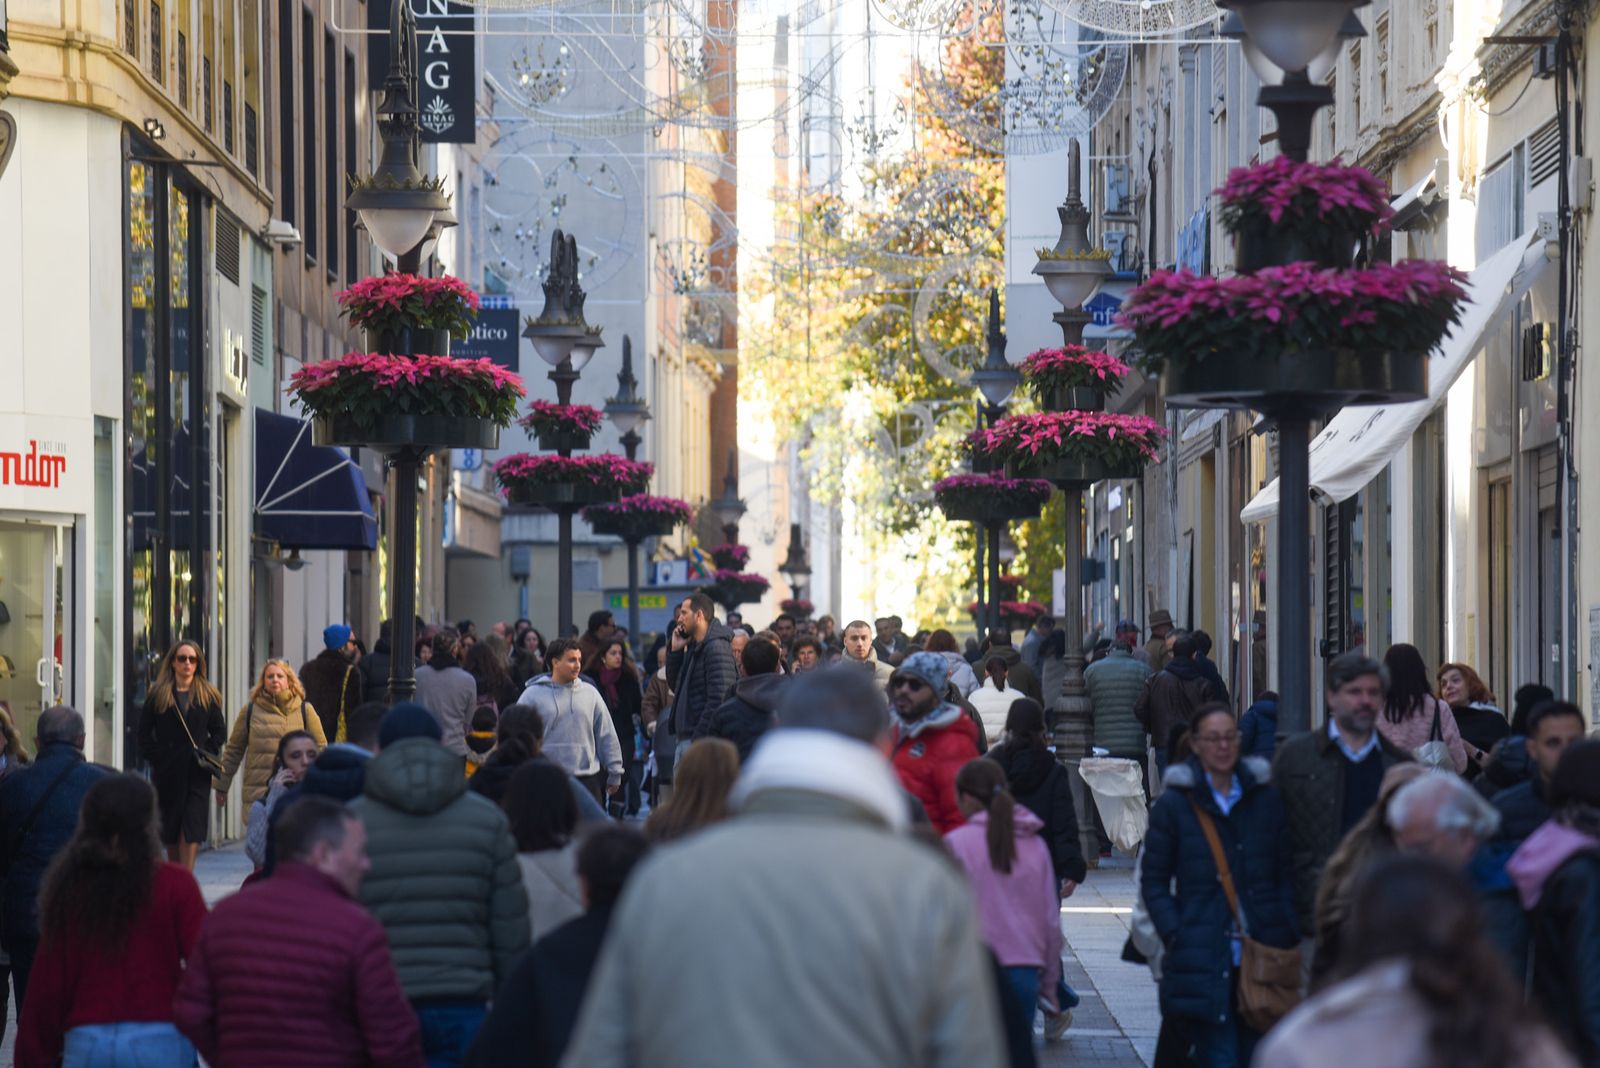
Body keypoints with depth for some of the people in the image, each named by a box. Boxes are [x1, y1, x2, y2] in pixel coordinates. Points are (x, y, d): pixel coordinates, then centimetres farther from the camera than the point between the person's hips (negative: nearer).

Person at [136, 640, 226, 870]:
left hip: (198, 772, -1)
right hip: (167, 771, 1)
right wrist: (154, 757, -5)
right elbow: (144, 732, 4)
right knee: (171, 830, 9)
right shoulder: (158, 694, 5)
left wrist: (208, 754, -4)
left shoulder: (208, 695, 7)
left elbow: (220, 731, 9)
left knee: (192, 829, -10)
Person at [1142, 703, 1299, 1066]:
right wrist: (1176, 937, -8)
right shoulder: (1172, 805, 2)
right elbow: (1154, 881, 4)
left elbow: (1286, 872, 14)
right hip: (1205, 963, -3)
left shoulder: (1266, 799, 11)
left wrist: (1288, 934, 2)